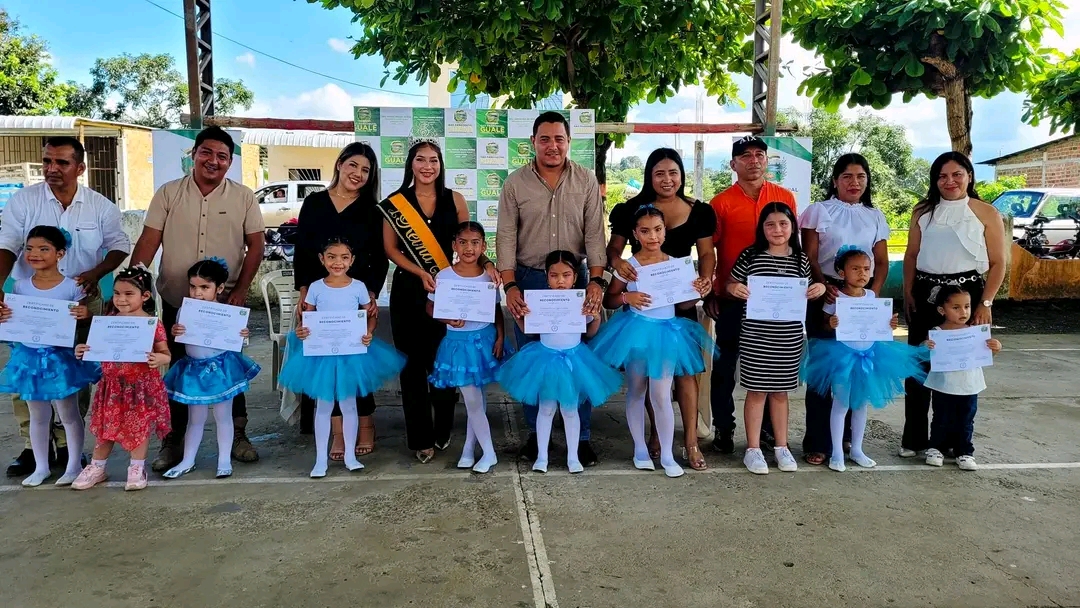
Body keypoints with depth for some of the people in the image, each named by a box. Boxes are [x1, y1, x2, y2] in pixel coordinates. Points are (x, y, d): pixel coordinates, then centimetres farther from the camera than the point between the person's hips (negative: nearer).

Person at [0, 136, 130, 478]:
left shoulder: (101, 206, -1)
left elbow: (119, 246, 8)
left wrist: (96, 273, -10)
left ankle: (67, 444, 18)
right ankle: (33, 446, 10)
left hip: (82, 303, 1)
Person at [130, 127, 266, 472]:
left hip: (226, 303, -1)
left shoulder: (243, 197, 0)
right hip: (176, 301, 1)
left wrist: (240, 291, -8)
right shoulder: (168, 194, 1)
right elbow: (148, 243, -2)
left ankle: (237, 435, 22)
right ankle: (173, 441, 23)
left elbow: (255, 246, 0)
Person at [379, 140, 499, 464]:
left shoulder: (455, 200, 4)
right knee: (413, 362, 2)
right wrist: (421, 273, -13)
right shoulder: (395, 203, 2)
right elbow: (390, 248, 0)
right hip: (409, 289, 0)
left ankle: (443, 430, 20)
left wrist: (486, 263, -13)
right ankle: (420, 437, 13)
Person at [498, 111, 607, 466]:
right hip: (528, 280, 0)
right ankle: (536, 433, 20)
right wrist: (510, 285, -9)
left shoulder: (587, 181, 3)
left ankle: (581, 437, 14)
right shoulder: (515, 184, 1)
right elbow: (506, 237, -1)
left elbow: (595, 234, -1)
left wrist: (596, 280, -10)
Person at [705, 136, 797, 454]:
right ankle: (723, 429, 18)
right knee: (726, 365, 7)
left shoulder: (785, 198, 4)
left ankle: (768, 427, 27)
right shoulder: (721, 203, -4)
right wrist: (709, 294, -2)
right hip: (731, 297, -2)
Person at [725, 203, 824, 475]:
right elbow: (732, 285, 4)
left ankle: (781, 446, 24)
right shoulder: (750, 255, -4)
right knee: (756, 390, 3)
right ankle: (753, 449, 13)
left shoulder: (801, 259, 6)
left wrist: (818, 289, -4)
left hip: (790, 336, 3)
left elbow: (805, 294, 16)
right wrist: (734, 289, -18)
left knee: (781, 391, 13)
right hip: (755, 335, -3)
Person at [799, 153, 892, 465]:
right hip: (826, 296, -4)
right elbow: (810, 258, -4)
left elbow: (882, 262, 11)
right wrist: (824, 286, -20)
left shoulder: (875, 216, 13)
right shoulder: (820, 211, 2)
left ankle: (846, 434, 20)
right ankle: (817, 442, 1)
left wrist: (873, 293, -6)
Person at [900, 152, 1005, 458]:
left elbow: (998, 263, -1)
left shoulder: (986, 213, 0)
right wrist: (908, 293, 1)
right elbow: (911, 255, 10)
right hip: (925, 293, 2)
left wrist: (985, 303, -8)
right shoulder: (923, 211, 8)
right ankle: (913, 438, 14)